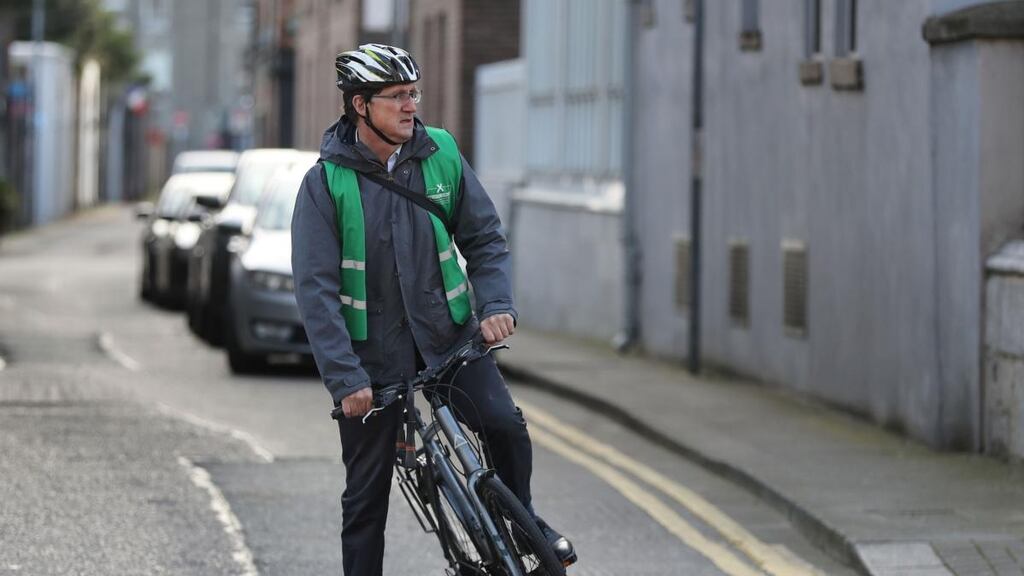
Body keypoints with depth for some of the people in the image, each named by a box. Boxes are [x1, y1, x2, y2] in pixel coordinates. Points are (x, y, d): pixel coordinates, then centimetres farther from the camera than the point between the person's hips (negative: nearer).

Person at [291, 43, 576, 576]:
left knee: (504, 424, -19)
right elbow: (316, 290, -13)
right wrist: (345, 380, -20)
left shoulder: (442, 156, -3)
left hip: (448, 333, 2)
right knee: (366, 493, 5)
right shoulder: (326, 182, -11)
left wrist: (497, 306, -15)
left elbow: (485, 237, 4)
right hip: (373, 353, -1)